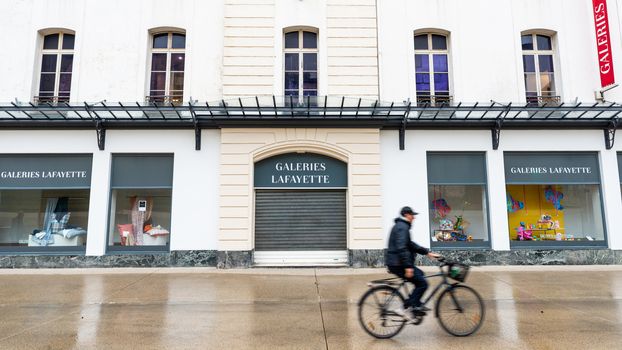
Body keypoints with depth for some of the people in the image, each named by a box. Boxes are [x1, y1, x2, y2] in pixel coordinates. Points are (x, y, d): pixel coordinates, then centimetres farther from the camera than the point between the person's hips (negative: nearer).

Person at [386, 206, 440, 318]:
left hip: (396, 263, 11)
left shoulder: (400, 226, 19)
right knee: (422, 283, -6)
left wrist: (427, 252, 19)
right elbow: (401, 248, -26)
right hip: (398, 265, -11)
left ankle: (416, 305, 24)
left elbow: (410, 245, 23)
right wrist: (408, 266, -28)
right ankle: (406, 308, -4)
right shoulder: (402, 227, -15)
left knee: (420, 274, 24)